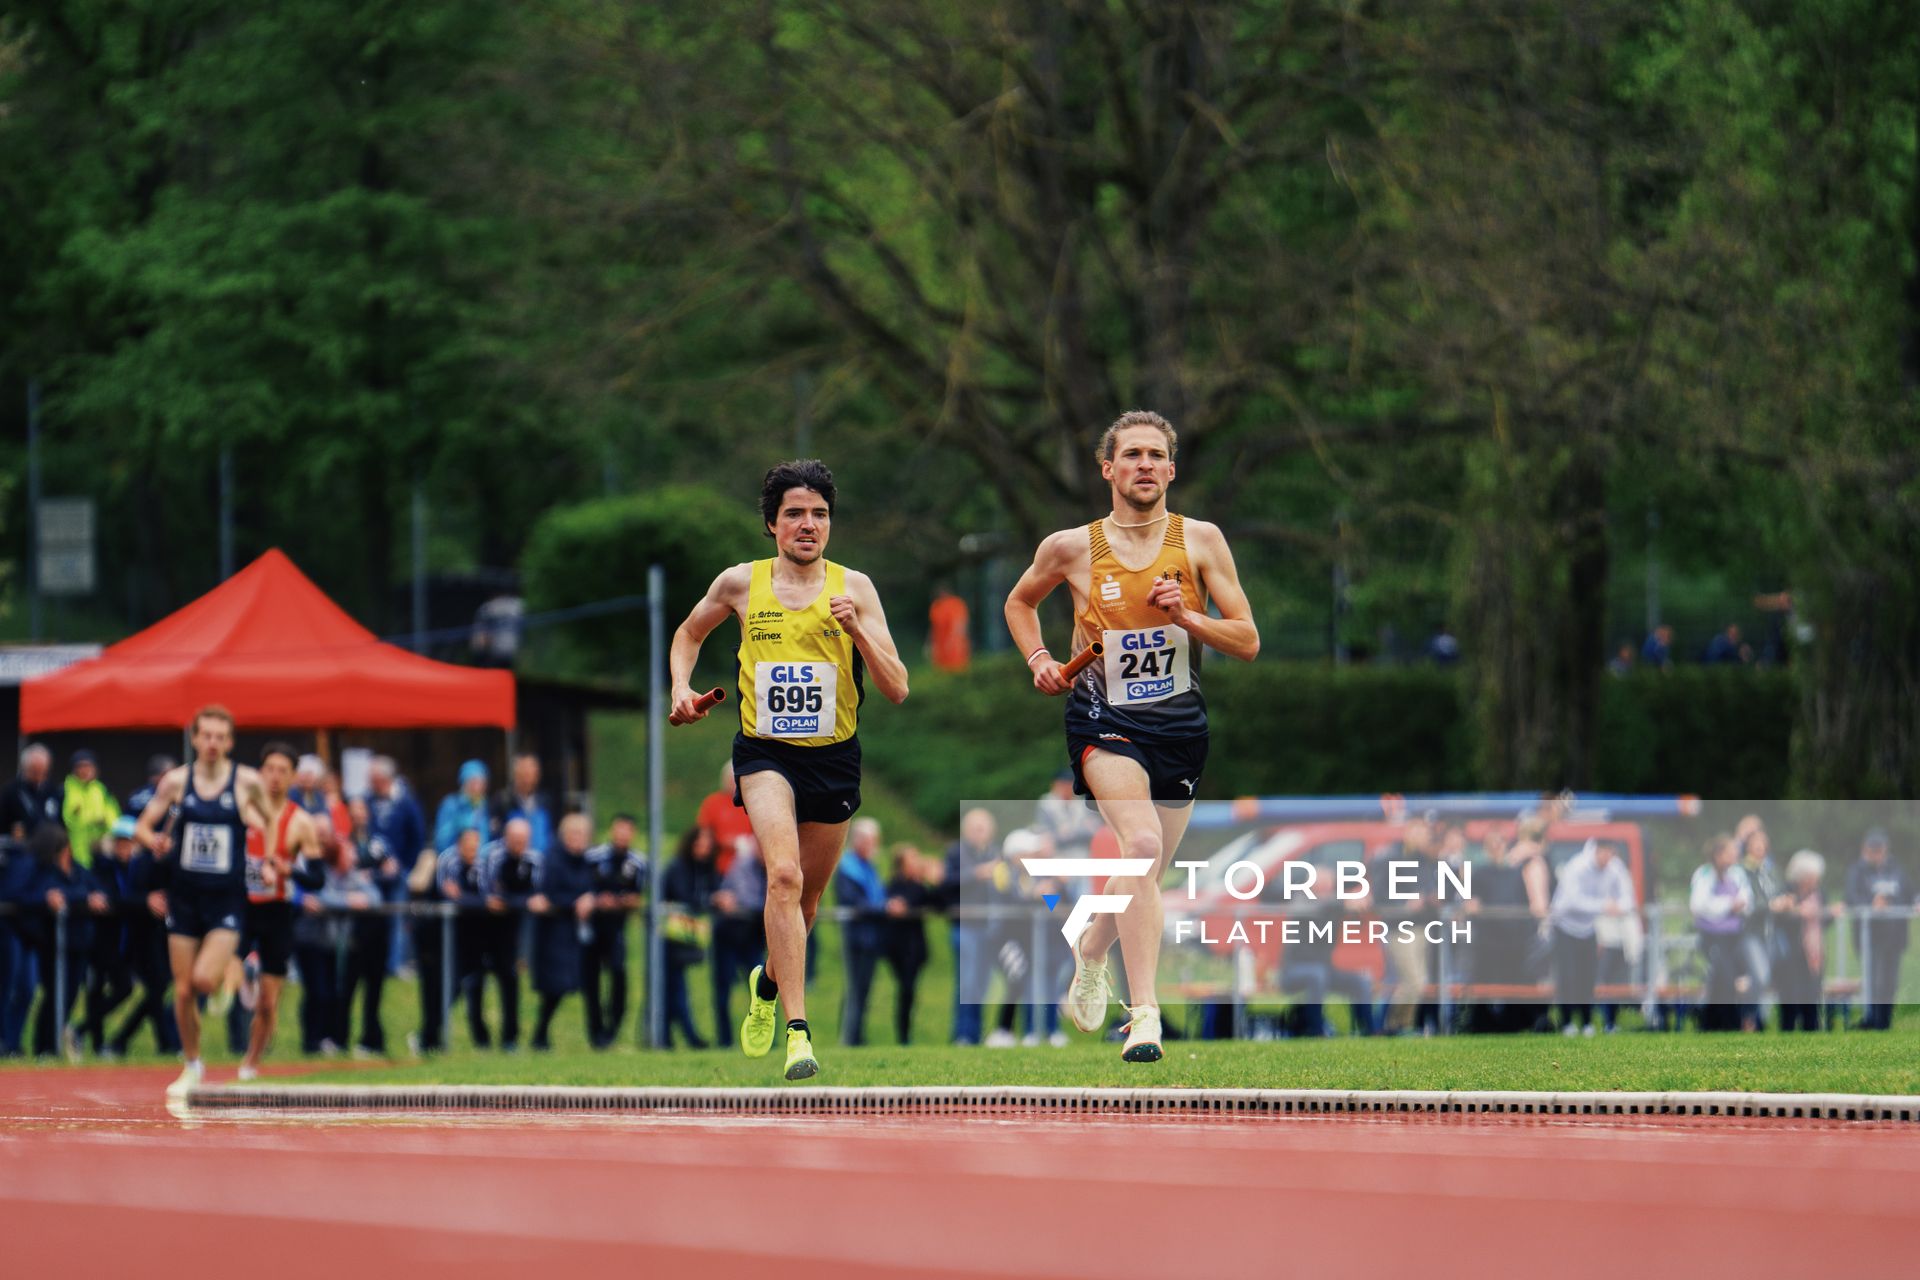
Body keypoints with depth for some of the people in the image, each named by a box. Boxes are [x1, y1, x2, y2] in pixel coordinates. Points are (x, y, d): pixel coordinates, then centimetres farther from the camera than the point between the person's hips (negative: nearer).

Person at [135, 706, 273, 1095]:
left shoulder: (248, 782, -5)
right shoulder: (177, 780, 1)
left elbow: (274, 825, 6)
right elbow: (143, 825, 7)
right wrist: (154, 840, -16)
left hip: (227, 897, -2)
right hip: (185, 896, 2)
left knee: (205, 979, -19)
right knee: (183, 990, 3)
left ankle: (233, 970, 19)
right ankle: (192, 1066, 23)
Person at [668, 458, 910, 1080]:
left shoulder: (854, 587, -1)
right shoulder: (740, 584, 0)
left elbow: (897, 689, -6)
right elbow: (688, 634, 21)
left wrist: (858, 629, -20)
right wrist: (681, 687, 4)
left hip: (834, 756, 2)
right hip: (765, 753, -2)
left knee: (807, 895, 16)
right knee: (784, 876, -25)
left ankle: (768, 982, 49)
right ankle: (797, 1031, -30)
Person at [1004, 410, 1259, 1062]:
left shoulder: (1200, 540, 0)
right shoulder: (1071, 548, -1)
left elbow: (1247, 642, 0)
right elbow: (1020, 601, 20)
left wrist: (1186, 616, -16)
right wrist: (1038, 658, 3)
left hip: (1179, 722, 3)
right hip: (1103, 718, -3)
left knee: (1145, 872, 14)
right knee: (1141, 842, -28)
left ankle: (1090, 949, 49)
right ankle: (1143, 1011, -30)